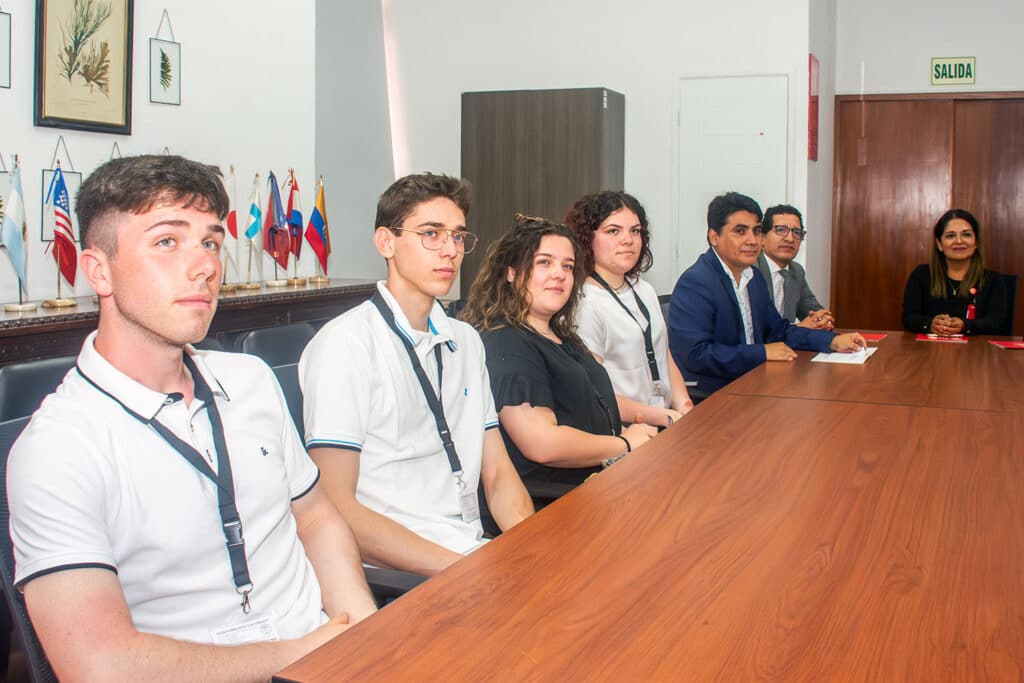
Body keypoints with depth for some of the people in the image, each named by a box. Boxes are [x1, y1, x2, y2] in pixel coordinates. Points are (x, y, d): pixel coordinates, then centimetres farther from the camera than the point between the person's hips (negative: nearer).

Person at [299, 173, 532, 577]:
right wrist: (457, 568, -20)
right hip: (397, 575, -7)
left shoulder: (466, 341, 15)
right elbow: (335, 507, -14)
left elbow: (497, 473, 14)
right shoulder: (345, 343, -8)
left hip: (475, 553, 7)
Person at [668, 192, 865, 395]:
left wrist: (833, 341, 7)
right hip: (706, 398, -9)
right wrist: (762, 352, -17)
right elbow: (694, 355, -24)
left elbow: (777, 329, 22)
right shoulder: (695, 283, -16)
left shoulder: (753, 277, 12)